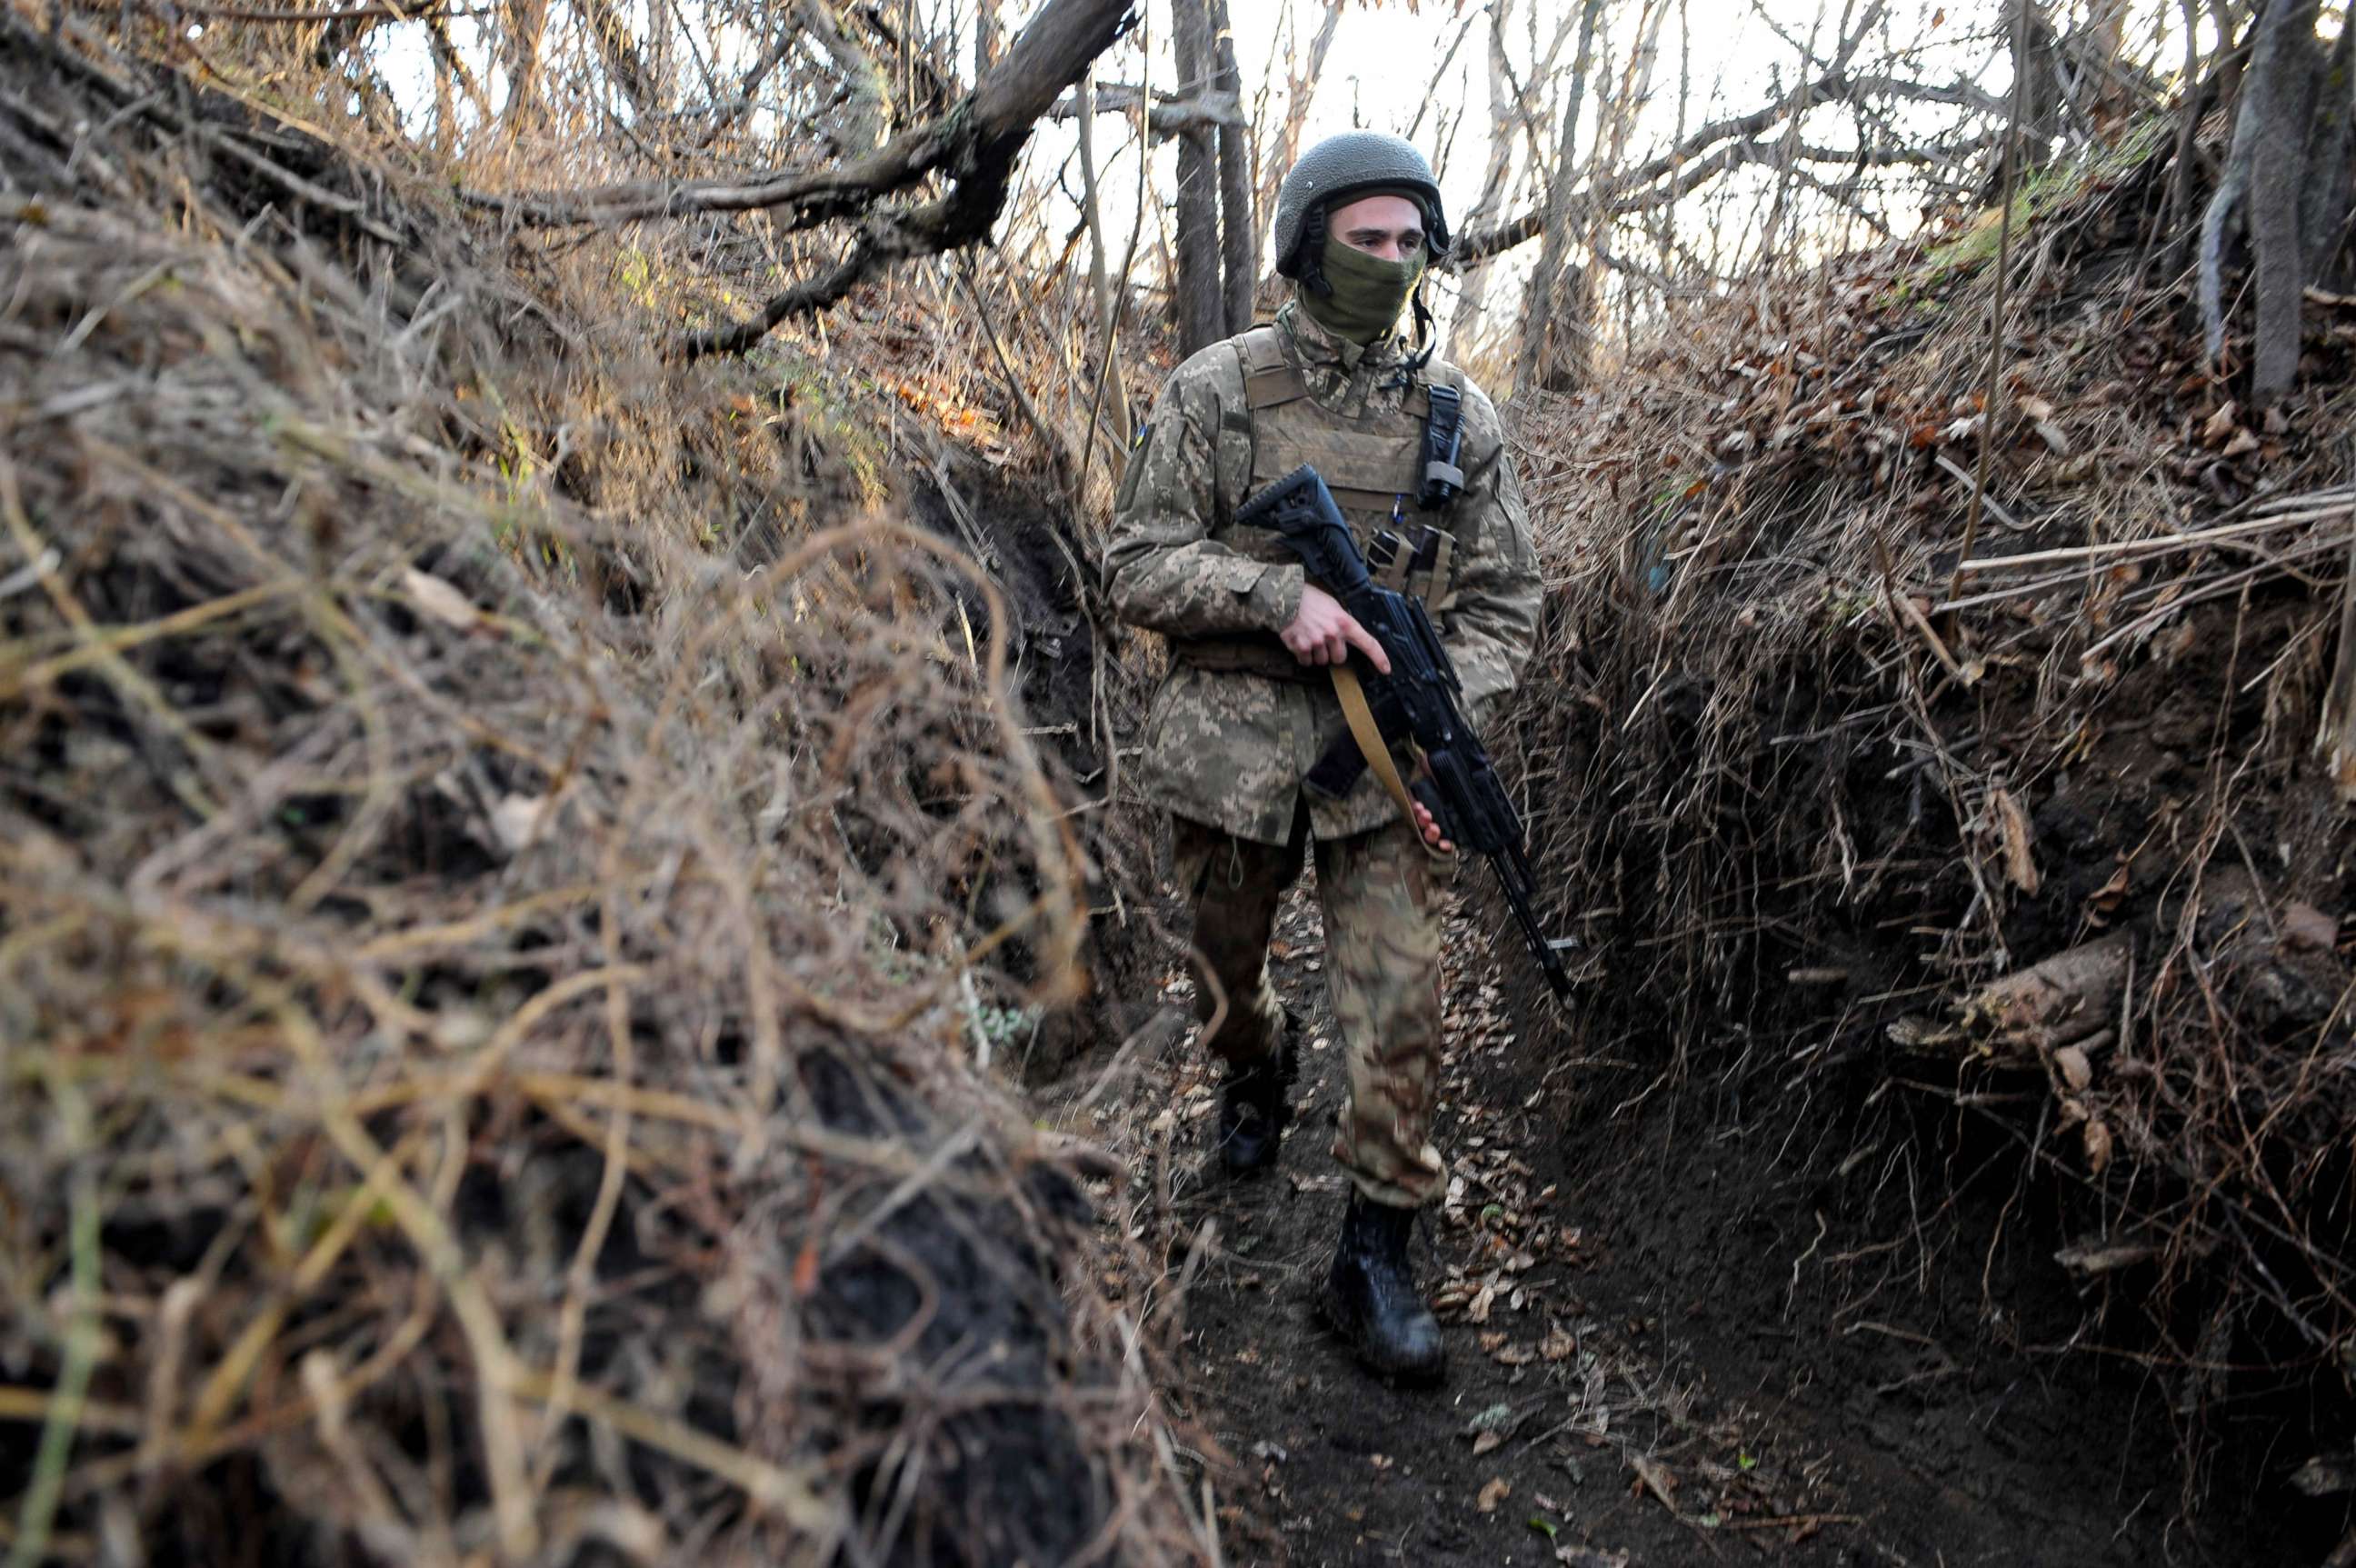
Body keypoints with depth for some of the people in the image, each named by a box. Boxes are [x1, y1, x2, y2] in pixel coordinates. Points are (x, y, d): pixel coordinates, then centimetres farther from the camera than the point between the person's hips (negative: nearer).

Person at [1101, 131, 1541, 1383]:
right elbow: (1136, 567, -5)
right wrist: (1276, 592, -20)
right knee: (1226, 974, 17)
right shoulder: (1216, 391, -2)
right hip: (1231, 746, 0)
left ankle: (1374, 1259, 11)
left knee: (1400, 1006, -5)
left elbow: (1502, 604, 6)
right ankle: (1257, 1067, 53)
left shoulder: (1460, 416, 5)